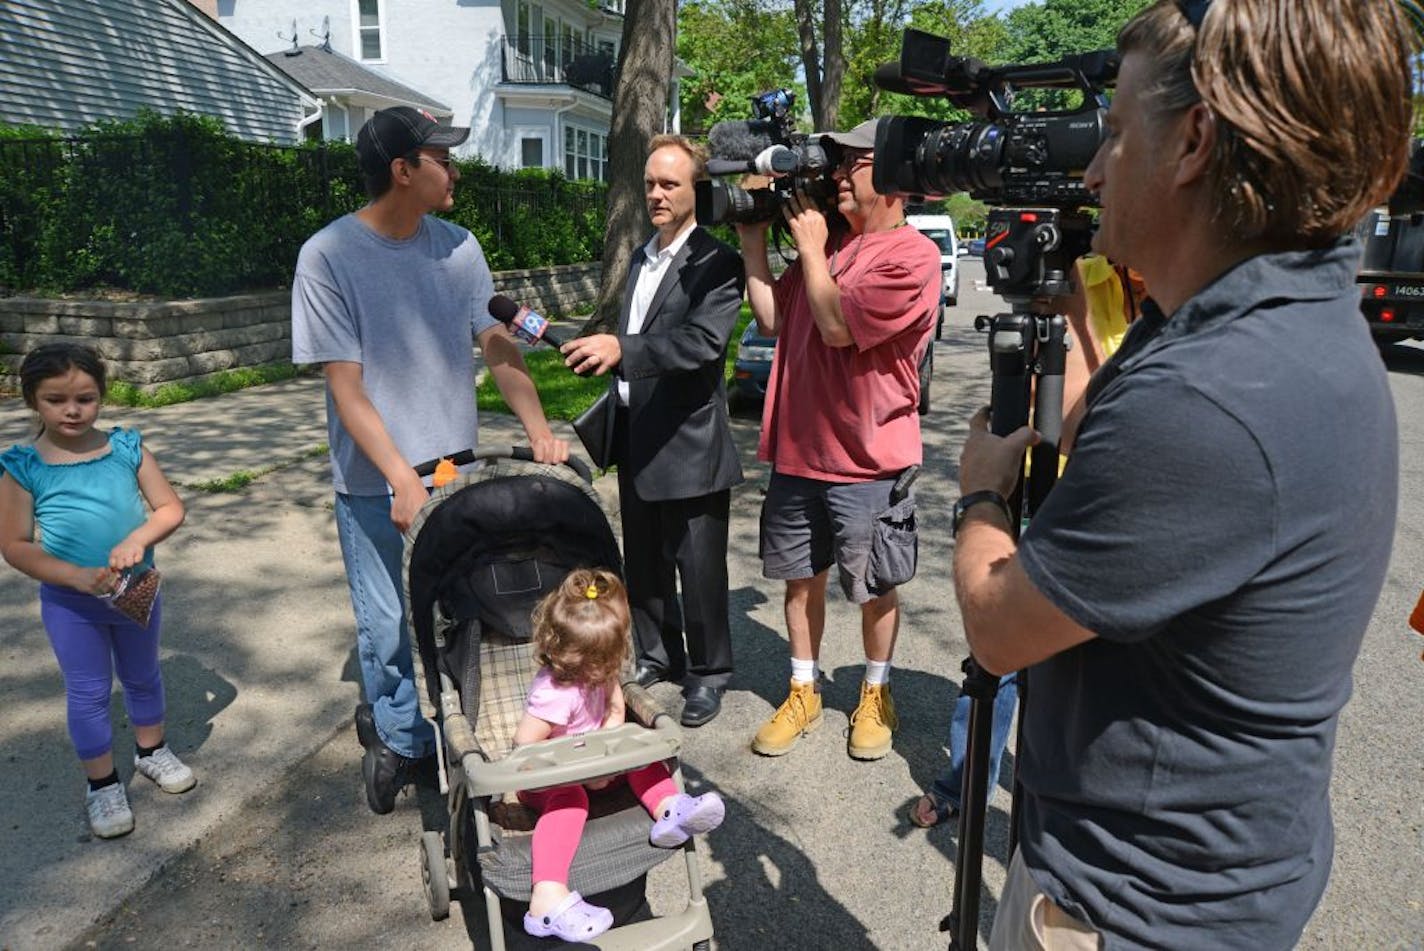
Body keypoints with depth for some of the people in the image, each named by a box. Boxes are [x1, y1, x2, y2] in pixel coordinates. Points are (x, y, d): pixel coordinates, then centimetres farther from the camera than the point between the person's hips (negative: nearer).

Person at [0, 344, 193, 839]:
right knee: (88, 692, 10)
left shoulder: (127, 447, -8)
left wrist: (139, 538, -25)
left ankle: (152, 750, 44)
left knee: (143, 676, 21)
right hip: (70, 603, -2)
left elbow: (171, 508, -6)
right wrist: (77, 577, -24)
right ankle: (102, 784, 28)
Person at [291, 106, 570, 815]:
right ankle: (397, 736, 33)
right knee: (390, 626, 6)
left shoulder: (457, 245, 1)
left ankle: (422, 734, 35)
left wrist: (539, 430, -10)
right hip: (376, 484, -4)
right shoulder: (329, 257, -12)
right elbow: (347, 386, -15)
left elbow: (497, 344, 4)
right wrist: (403, 480, -24)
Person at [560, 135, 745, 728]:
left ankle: (707, 674, 22)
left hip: (688, 444, -8)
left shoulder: (715, 263, -13)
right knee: (643, 563, 18)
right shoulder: (640, 258, 14)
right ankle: (656, 657, 36)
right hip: (636, 440, 8)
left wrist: (622, 349, -36)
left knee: (699, 567, 4)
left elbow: (703, 341, -27)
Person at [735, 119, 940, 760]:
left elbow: (838, 326, -20)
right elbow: (772, 320, 10)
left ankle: (876, 695, 31)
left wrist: (810, 245, -9)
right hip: (797, 449, 6)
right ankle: (803, 691, 30)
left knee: (875, 587, 11)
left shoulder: (911, 257, -12)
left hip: (867, 460, -6)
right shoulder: (827, 241, 11)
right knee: (801, 577, 14)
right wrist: (753, 242, 4)